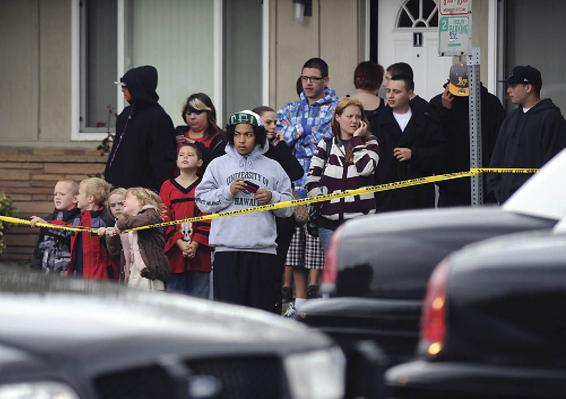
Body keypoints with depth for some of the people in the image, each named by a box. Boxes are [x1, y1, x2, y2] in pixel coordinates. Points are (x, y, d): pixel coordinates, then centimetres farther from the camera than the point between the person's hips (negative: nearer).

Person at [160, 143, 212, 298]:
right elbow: (165, 219, 3)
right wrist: (179, 243, -10)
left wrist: (195, 244, -12)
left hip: (199, 252, -1)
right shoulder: (168, 186, 9)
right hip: (175, 252, 1)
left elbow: (207, 220, 0)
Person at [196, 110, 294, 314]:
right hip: (228, 249, -1)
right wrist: (228, 192, -7)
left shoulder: (273, 168, 13)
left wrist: (271, 198, -5)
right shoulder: (219, 165, 11)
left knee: (265, 307, 1)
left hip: (264, 249, 1)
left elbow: (289, 207, 13)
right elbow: (203, 201, 4)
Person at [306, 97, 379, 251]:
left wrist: (357, 139, -8)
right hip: (330, 220, 2)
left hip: (360, 219, -2)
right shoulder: (326, 145, 9)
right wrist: (320, 201, -5)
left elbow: (365, 168, -14)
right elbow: (312, 179, 7)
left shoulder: (369, 143, 6)